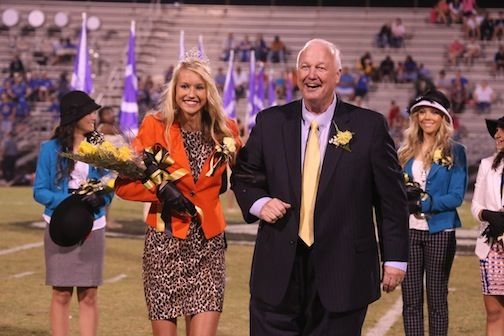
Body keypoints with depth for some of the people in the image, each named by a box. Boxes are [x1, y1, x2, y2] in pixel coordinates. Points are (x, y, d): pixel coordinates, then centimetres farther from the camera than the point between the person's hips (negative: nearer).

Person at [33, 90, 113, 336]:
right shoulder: (51, 149, -3)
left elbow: (108, 187, 8)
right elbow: (39, 191, -4)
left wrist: (100, 198, -15)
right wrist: (70, 200, -19)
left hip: (92, 228, 2)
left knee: (89, 295, 3)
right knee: (61, 294, 2)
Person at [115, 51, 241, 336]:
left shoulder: (225, 131, 5)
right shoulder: (155, 126, -3)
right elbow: (124, 184, -2)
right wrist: (160, 189, -17)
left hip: (209, 244, 2)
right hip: (165, 242, -1)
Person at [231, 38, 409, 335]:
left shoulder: (370, 126, -2)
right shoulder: (270, 122, 5)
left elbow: (391, 196, 1)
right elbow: (244, 176, 18)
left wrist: (395, 258, 0)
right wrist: (258, 203, -3)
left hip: (343, 273, -2)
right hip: (279, 270, 2)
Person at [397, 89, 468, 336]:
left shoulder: (454, 152, 1)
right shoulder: (406, 152, 11)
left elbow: (456, 196, -6)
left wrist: (424, 202, -17)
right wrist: (406, 197, -12)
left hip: (439, 232, -3)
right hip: (408, 230, 3)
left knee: (437, 297, 3)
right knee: (411, 298, 3)